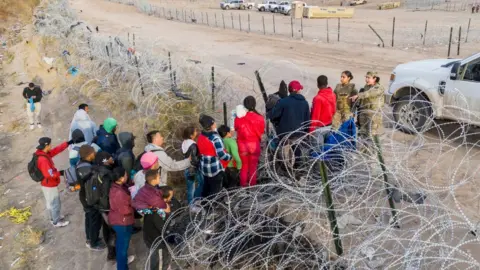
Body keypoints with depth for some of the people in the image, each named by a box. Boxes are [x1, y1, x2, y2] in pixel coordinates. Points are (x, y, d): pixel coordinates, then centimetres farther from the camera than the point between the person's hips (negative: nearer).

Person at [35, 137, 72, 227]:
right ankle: (57, 221, 24)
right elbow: (50, 174, -33)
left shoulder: (44, 153, -3)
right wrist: (60, 173, -17)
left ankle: (54, 217, 42)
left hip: (48, 184, 9)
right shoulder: (43, 160, -32)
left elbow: (56, 150, 4)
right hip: (50, 185, -9)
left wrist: (68, 143, 2)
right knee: (54, 203, 9)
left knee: (51, 202, 25)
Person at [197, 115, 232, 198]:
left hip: (204, 168, 8)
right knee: (215, 192, 6)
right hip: (216, 169, -8)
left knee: (206, 189, 23)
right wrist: (230, 157, -7)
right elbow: (221, 155, -24)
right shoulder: (215, 138, -23)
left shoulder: (200, 137, 1)